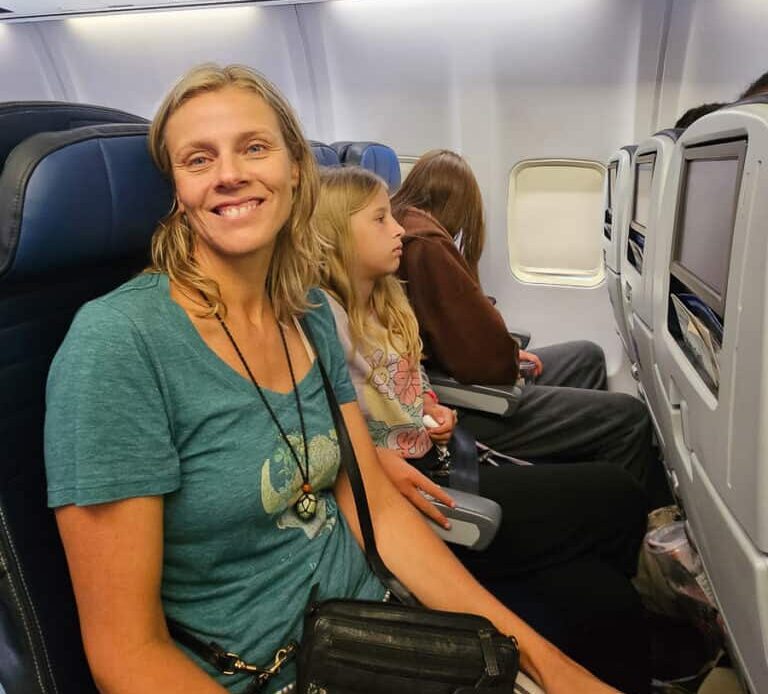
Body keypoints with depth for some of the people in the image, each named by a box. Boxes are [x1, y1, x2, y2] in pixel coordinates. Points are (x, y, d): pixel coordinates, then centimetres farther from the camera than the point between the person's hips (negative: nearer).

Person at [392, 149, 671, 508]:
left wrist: (509, 351, 0)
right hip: (467, 410, -11)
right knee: (630, 417, -6)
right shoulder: (426, 246, -24)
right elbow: (485, 356, -25)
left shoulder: (400, 231, 7)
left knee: (587, 356, 21)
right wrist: (512, 358, -3)